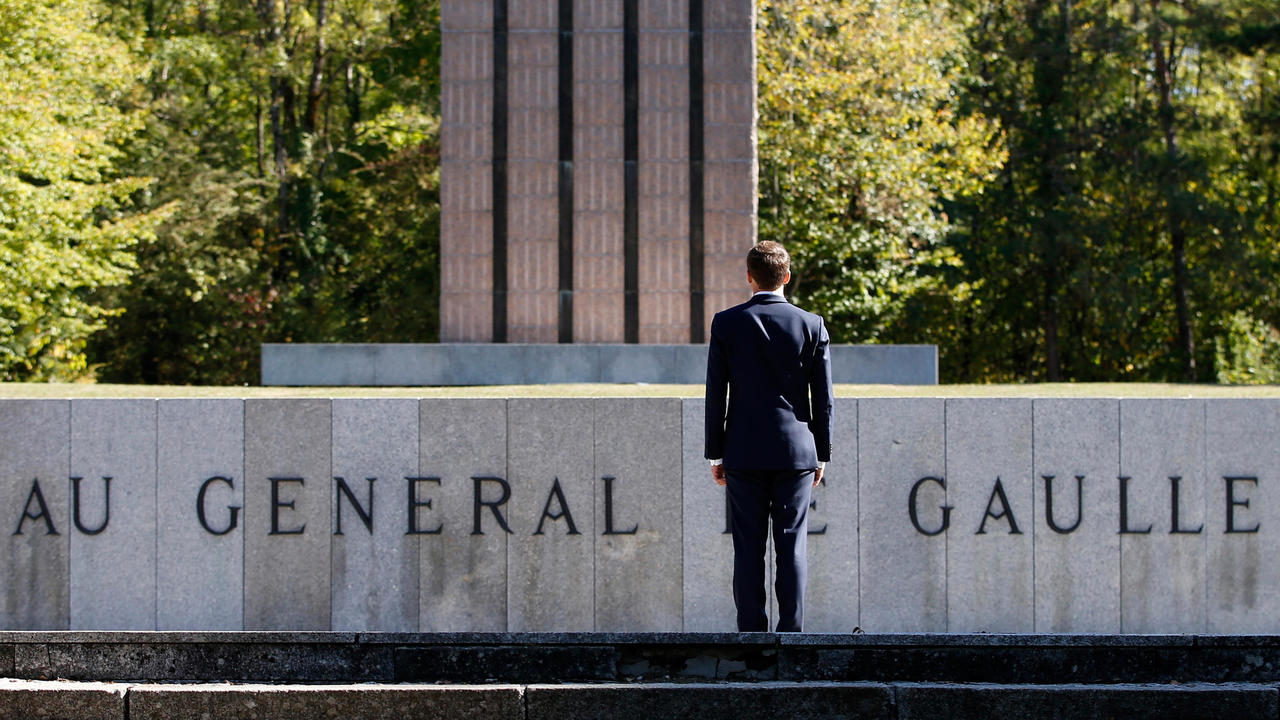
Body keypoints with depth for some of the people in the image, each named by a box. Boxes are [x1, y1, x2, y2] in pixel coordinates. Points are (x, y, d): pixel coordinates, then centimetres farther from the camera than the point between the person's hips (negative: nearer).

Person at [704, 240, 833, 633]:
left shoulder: (726, 323, -2)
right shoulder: (811, 325, 0)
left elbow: (716, 394, 0)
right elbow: (822, 398, 2)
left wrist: (715, 454, 6)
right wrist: (822, 454, 11)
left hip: (744, 453, 0)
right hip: (796, 452, 1)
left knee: (748, 547, 2)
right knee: (792, 546, 2)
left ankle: (751, 633, 1)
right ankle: (791, 634, -1)